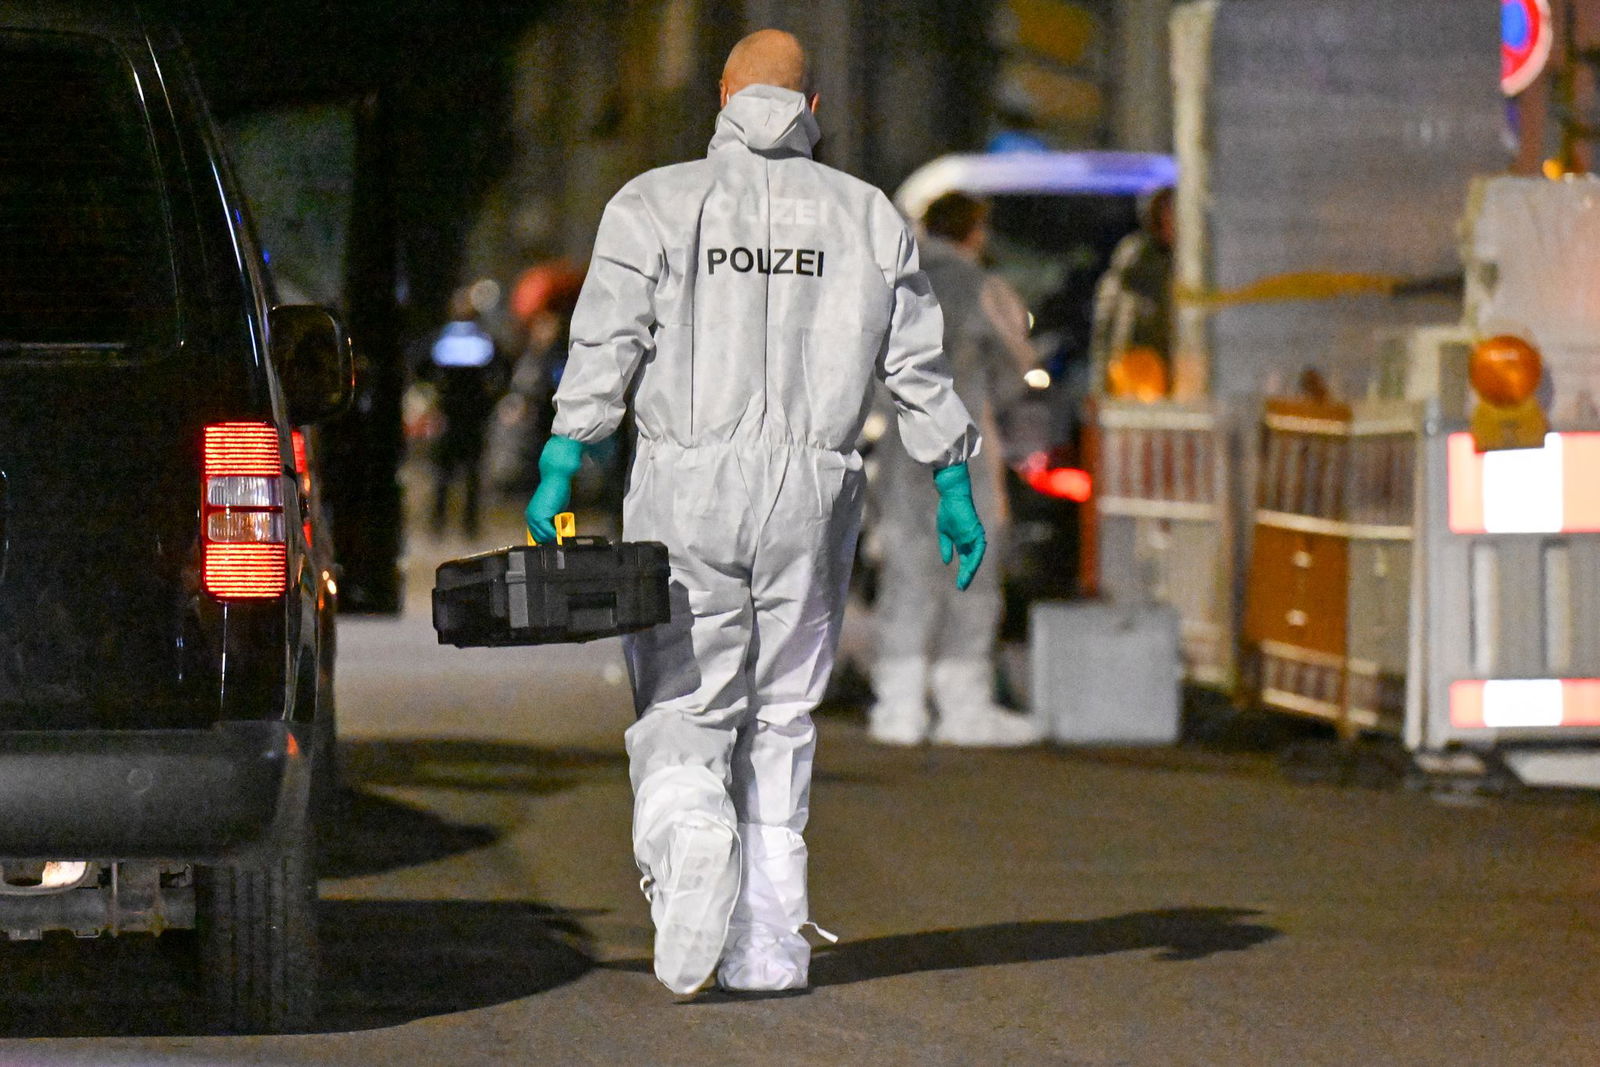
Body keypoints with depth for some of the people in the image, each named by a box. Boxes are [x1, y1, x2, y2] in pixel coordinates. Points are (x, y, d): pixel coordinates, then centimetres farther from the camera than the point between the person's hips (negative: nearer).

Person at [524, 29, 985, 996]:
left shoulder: (658, 204, 3)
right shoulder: (867, 216, 9)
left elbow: (604, 350, -6)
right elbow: (920, 367, 8)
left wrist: (558, 475, -6)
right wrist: (955, 490, 14)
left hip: (686, 486, -2)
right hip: (814, 491, 2)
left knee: (682, 717, 2)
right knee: (782, 716, 11)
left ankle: (694, 848, -27)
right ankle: (769, 944, 6)